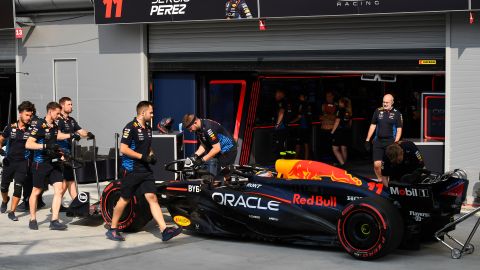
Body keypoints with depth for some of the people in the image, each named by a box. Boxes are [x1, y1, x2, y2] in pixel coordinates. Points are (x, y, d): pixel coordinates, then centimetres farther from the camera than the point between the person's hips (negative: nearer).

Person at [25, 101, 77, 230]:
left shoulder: (54, 125, 9)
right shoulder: (40, 126, -15)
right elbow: (28, 144, -21)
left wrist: (71, 136, 29)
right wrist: (45, 146, -29)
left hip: (54, 162, 7)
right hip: (41, 163, -7)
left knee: (59, 189, -5)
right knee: (36, 191, 7)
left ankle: (54, 221, -3)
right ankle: (32, 220, 20)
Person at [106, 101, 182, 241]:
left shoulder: (148, 128, 14)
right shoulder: (130, 127, -12)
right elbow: (123, 149, -18)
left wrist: (152, 155, 8)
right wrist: (143, 157, -18)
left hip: (145, 169, 7)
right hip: (131, 170, -7)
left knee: (152, 198, -3)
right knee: (124, 199, 3)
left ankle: (164, 230, -12)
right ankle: (112, 229, 18)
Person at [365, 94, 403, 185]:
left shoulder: (397, 113, 1)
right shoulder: (378, 111, 8)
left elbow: (399, 130, 0)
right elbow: (373, 126, 13)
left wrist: (396, 143, -10)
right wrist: (367, 140, 10)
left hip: (390, 142, -2)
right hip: (378, 141, 2)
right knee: (377, 164, -7)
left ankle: (389, 184, 9)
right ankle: (380, 181, 13)